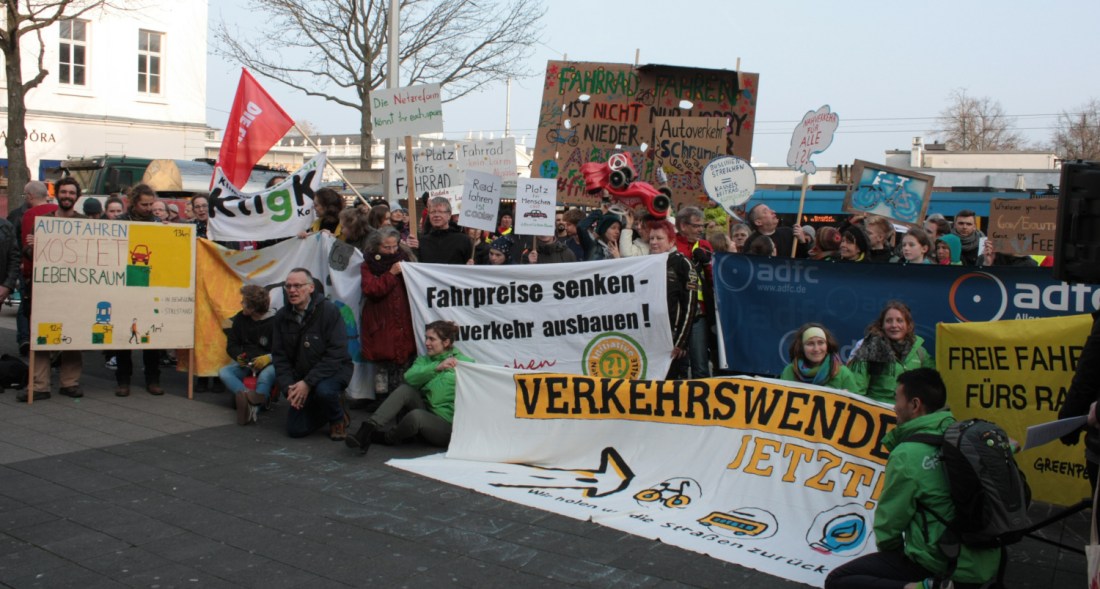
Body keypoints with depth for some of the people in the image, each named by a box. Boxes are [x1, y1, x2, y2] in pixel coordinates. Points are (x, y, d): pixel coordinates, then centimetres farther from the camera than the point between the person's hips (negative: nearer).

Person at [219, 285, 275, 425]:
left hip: (267, 363, -5)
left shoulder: (274, 322, -9)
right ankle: (247, 395, -46)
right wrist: (238, 356, -9)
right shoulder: (239, 319, 8)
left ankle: (252, 407, -55)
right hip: (245, 362, 5)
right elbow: (232, 345, 13)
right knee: (223, 372, -23)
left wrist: (269, 358, -28)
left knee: (267, 374, -39)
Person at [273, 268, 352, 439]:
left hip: (334, 370, -5)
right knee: (295, 430, -4)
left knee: (324, 390, -38)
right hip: (301, 375, 5)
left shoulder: (328, 310, -18)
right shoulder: (282, 316, -2)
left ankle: (338, 419, -4)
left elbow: (336, 354, -22)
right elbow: (279, 357, 2)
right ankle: (325, 412, 28)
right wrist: (288, 387, -13)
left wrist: (308, 383, -26)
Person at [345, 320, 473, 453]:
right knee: (405, 389, -19)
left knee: (416, 415, -34)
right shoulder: (423, 360, 13)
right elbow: (409, 377, -11)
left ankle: (385, 437, -6)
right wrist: (437, 367, -23)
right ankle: (367, 429, -26)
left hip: (449, 427, -5)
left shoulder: (465, 363, -1)